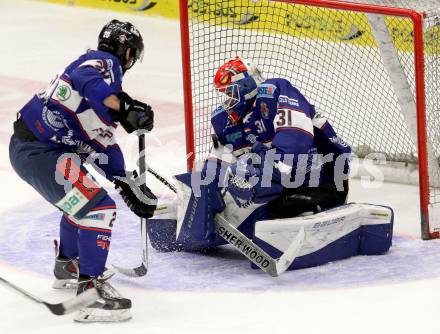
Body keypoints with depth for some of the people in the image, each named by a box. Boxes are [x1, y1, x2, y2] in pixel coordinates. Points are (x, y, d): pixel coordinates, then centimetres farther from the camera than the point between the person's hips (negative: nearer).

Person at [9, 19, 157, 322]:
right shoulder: (104, 62, -7)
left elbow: (105, 145, 22)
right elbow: (89, 84, -34)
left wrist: (130, 189, 20)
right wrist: (125, 108, -35)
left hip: (28, 146, 11)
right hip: (39, 151, -11)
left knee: (81, 200, 31)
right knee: (99, 206, -17)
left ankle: (67, 267, 47)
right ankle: (93, 288, -18)